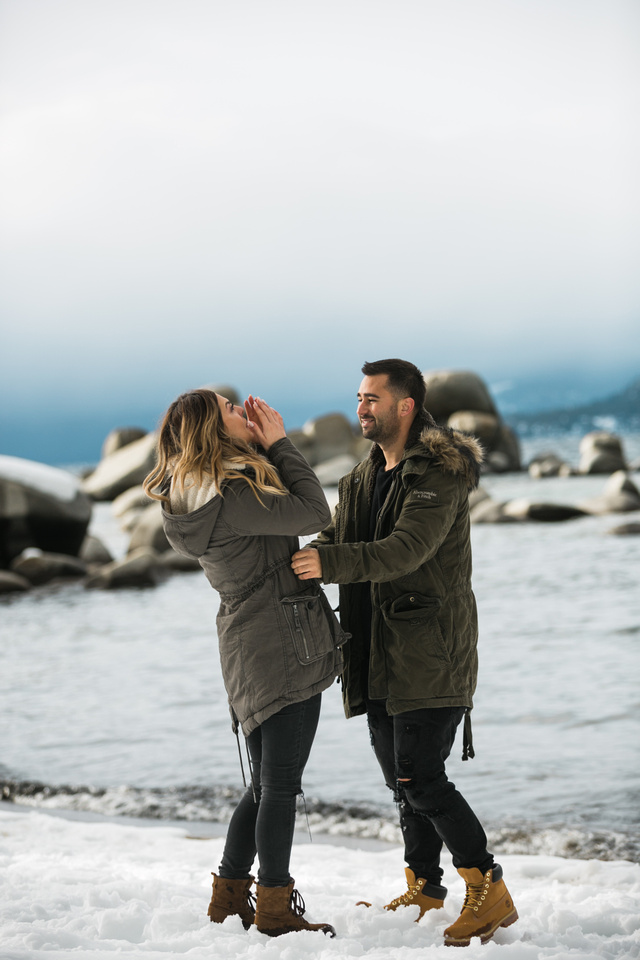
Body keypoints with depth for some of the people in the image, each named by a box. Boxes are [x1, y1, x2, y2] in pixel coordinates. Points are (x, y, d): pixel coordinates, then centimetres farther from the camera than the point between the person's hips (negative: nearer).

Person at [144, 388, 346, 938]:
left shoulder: (195, 497, 11)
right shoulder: (227, 498, -19)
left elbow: (281, 504, 18)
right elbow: (313, 514, -15)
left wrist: (267, 448, 8)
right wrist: (278, 444, -8)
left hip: (253, 650, 10)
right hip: (284, 644, -10)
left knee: (266, 785, 17)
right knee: (280, 783, -3)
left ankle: (230, 897, 24)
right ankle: (275, 908, 4)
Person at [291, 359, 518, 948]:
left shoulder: (441, 474, -12)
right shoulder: (362, 480, 16)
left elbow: (406, 549, -26)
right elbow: (331, 542, 15)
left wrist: (331, 563, -39)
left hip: (430, 650, -8)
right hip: (380, 654, 8)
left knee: (421, 778, -14)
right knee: (402, 778, 13)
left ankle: (490, 893, -7)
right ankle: (424, 887, 26)